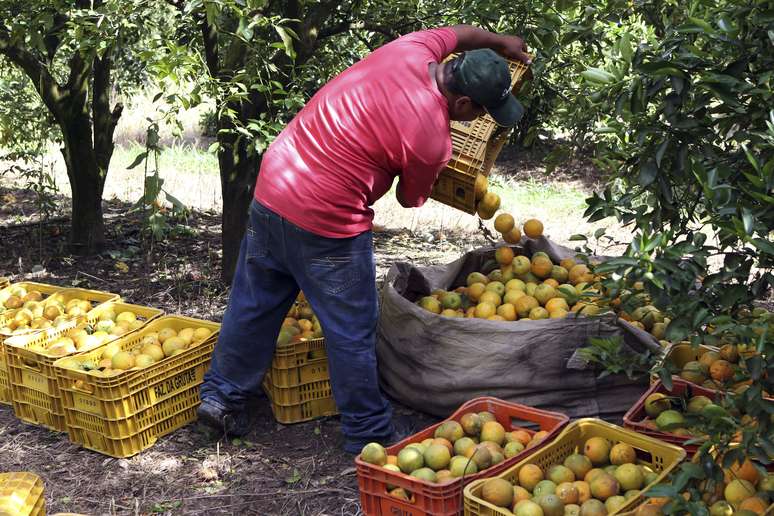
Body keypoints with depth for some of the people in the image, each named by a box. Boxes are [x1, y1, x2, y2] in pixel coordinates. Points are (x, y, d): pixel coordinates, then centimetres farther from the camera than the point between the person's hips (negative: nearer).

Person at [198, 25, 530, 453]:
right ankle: (368, 433, 22)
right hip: (325, 223, -8)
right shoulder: (432, 141, -17)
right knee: (351, 331, 8)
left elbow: (459, 32, 23)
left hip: (271, 182, 8)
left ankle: (221, 396, 35)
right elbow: (411, 199, 3)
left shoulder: (411, 49, -1)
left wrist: (502, 43, 40)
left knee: (254, 304, 21)